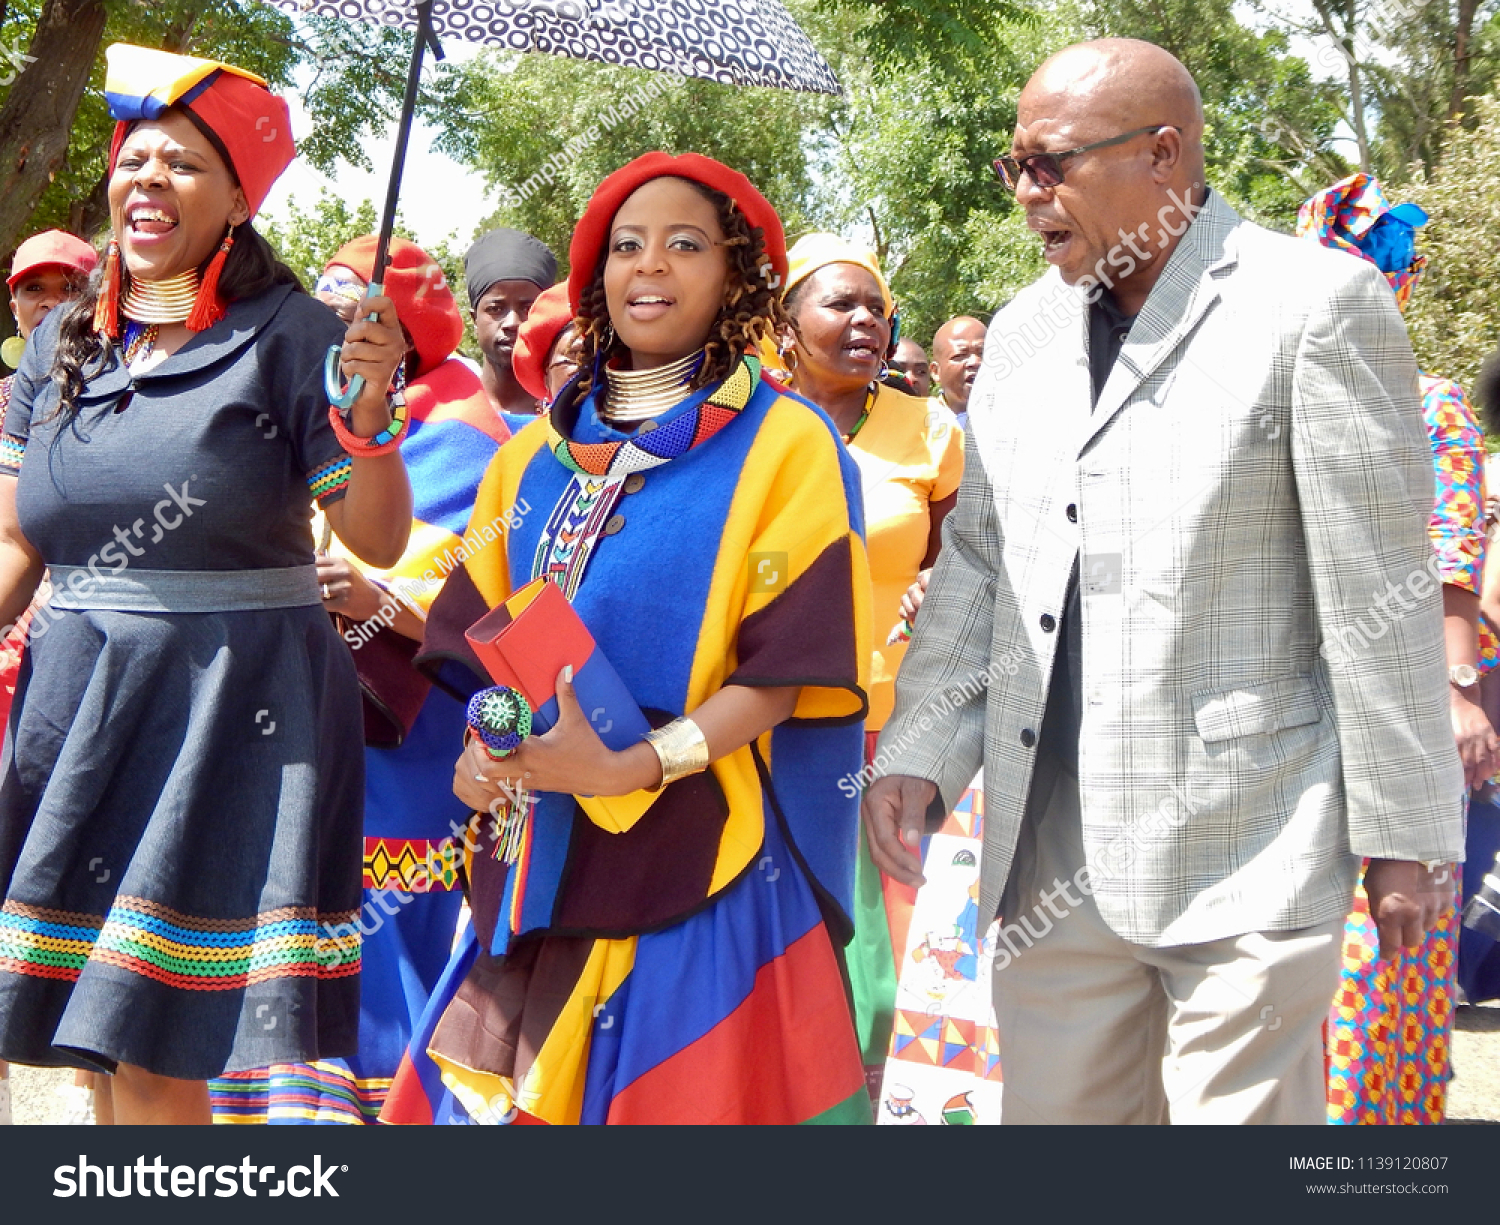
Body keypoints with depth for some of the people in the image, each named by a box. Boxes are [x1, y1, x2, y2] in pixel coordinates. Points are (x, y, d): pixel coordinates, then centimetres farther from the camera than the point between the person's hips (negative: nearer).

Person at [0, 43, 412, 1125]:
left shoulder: (289, 336, -3)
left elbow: (380, 542, -4)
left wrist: (369, 410, -19)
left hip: (241, 711, -4)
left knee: (157, 1043, -5)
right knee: (109, 1037, 4)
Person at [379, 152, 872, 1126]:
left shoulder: (786, 445, -2)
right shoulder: (537, 456, 15)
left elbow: (787, 666, -9)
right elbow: (481, 642, 17)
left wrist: (631, 767, -21)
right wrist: (483, 751, -4)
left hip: (703, 864, -5)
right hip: (540, 865, 5)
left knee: (685, 1097, -3)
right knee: (502, 1098, 3)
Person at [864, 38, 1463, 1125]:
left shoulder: (1315, 305, -7)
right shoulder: (1024, 334, 13)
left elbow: (1381, 596, -7)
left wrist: (1405, 832, -7)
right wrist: (919, 753, 5)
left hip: (1242, 864, -6)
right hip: (1049, 859, 6)